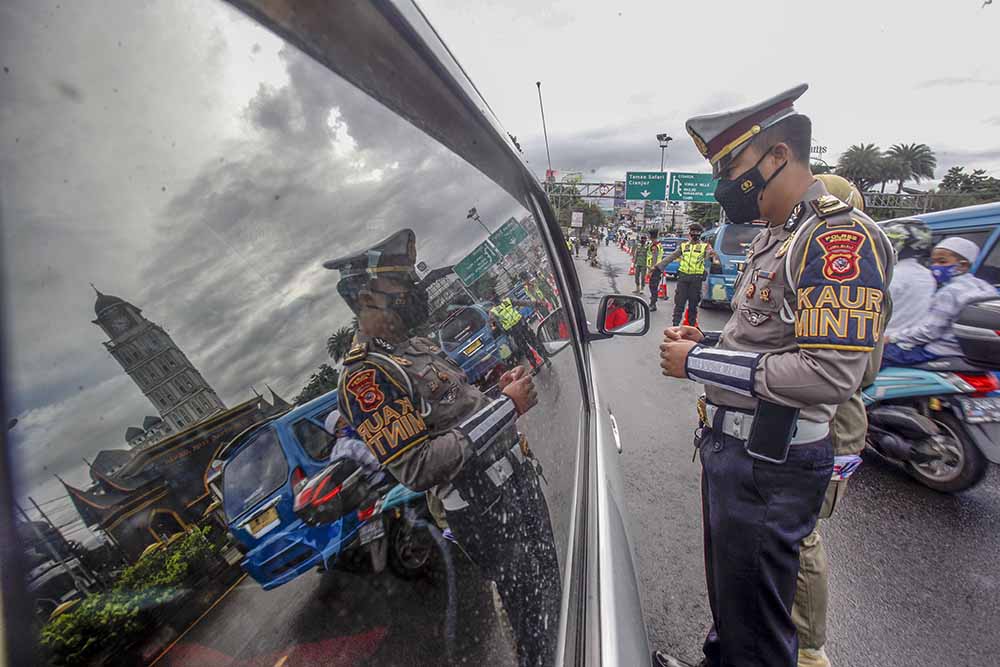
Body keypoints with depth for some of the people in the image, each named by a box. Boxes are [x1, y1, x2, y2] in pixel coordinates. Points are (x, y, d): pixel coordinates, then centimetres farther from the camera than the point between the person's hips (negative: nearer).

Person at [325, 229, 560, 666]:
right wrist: (505, 407, -26)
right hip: (486, 510, -9)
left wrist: (499, 389, -1)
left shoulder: (416, 346, 9)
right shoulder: (365, 376, -21)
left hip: (519, 477, 9)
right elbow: (418, 469, -27)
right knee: (531, 609, 10)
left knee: (550, 578, 27)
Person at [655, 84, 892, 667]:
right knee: (727, 595, 29)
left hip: (770, 465, -9)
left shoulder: (839, 236, -18)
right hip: (729, 446, 9)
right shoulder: (775, 237, 13)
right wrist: (709, 344, 5)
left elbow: (830, 373, -27)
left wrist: (699, 362, -21)